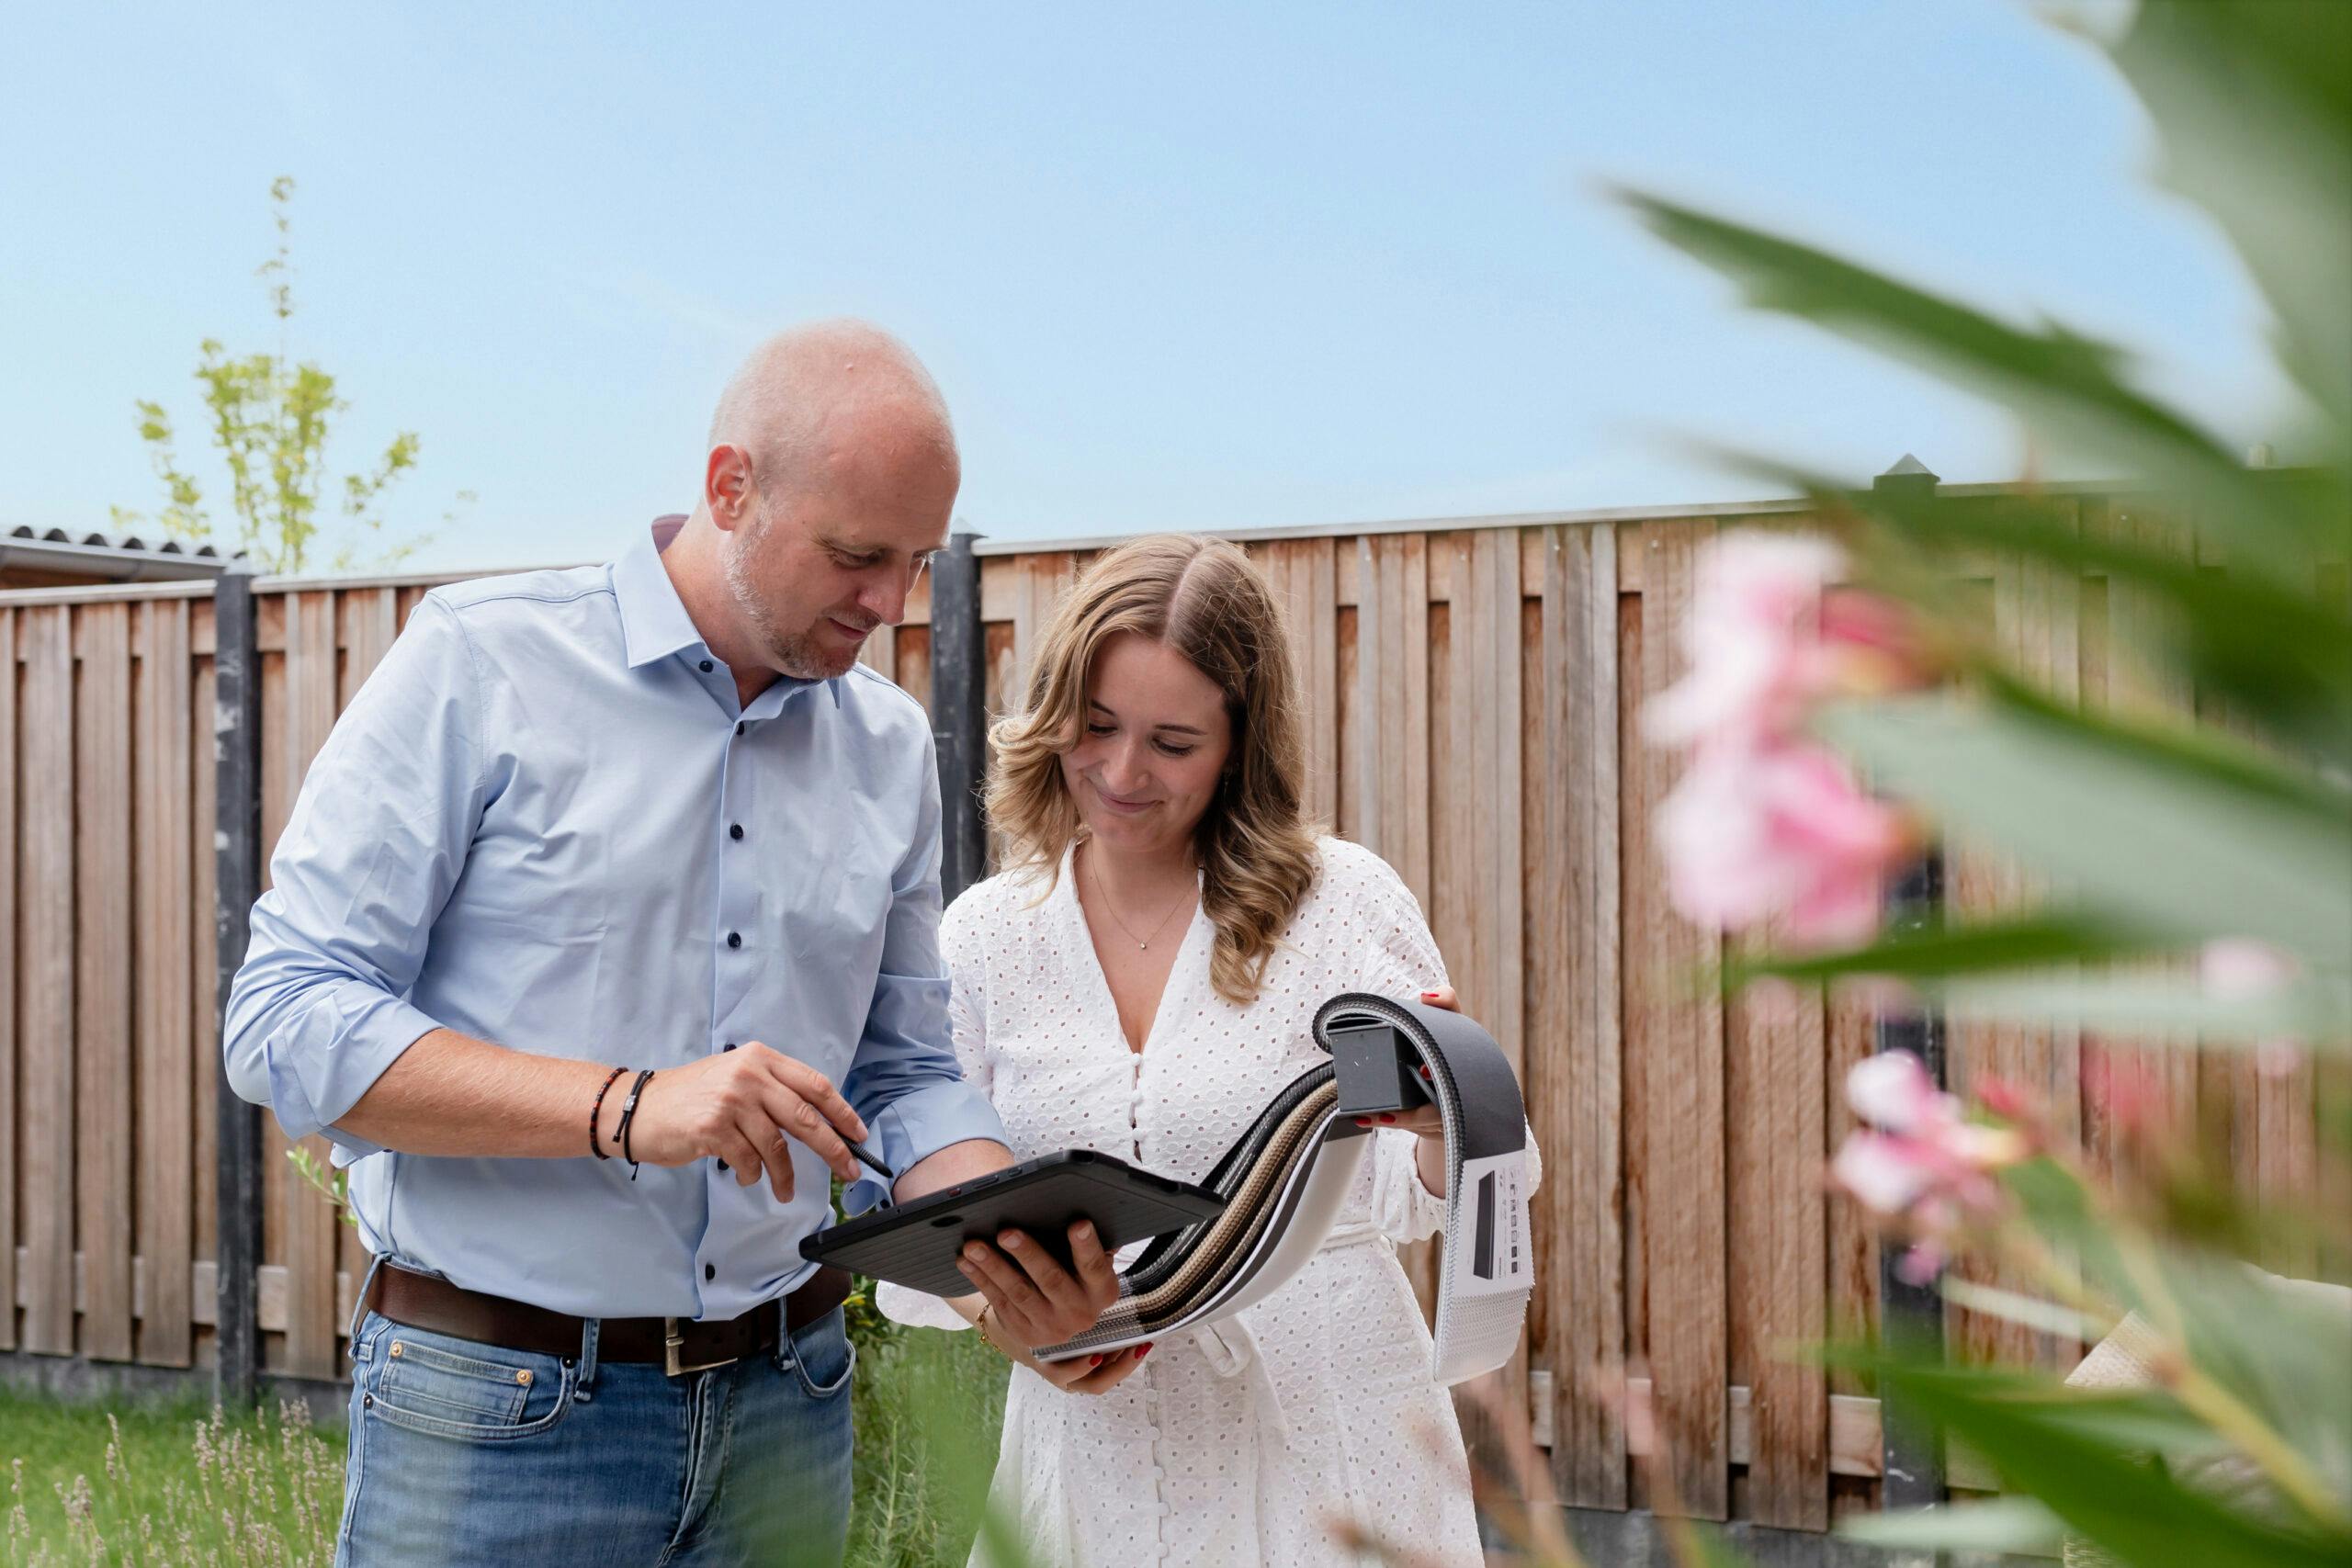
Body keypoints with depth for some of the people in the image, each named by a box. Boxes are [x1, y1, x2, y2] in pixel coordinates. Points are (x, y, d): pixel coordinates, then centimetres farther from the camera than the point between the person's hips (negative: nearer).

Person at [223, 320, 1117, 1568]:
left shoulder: (890, 745, 8)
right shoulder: (480, 665, -8)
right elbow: (284, 1022, -14)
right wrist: (628, 1109, -24)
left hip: (781, 1409, 5)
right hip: (496, 1416, -4)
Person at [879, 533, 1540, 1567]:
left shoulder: (1341, 900, -6)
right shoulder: (985, 934, 2)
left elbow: (1412, 1197, -7)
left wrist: (1444, 1113, -29)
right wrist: (1000, 1316, -17)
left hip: (1322, 1440, -2)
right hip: (1091, 1441, 2)